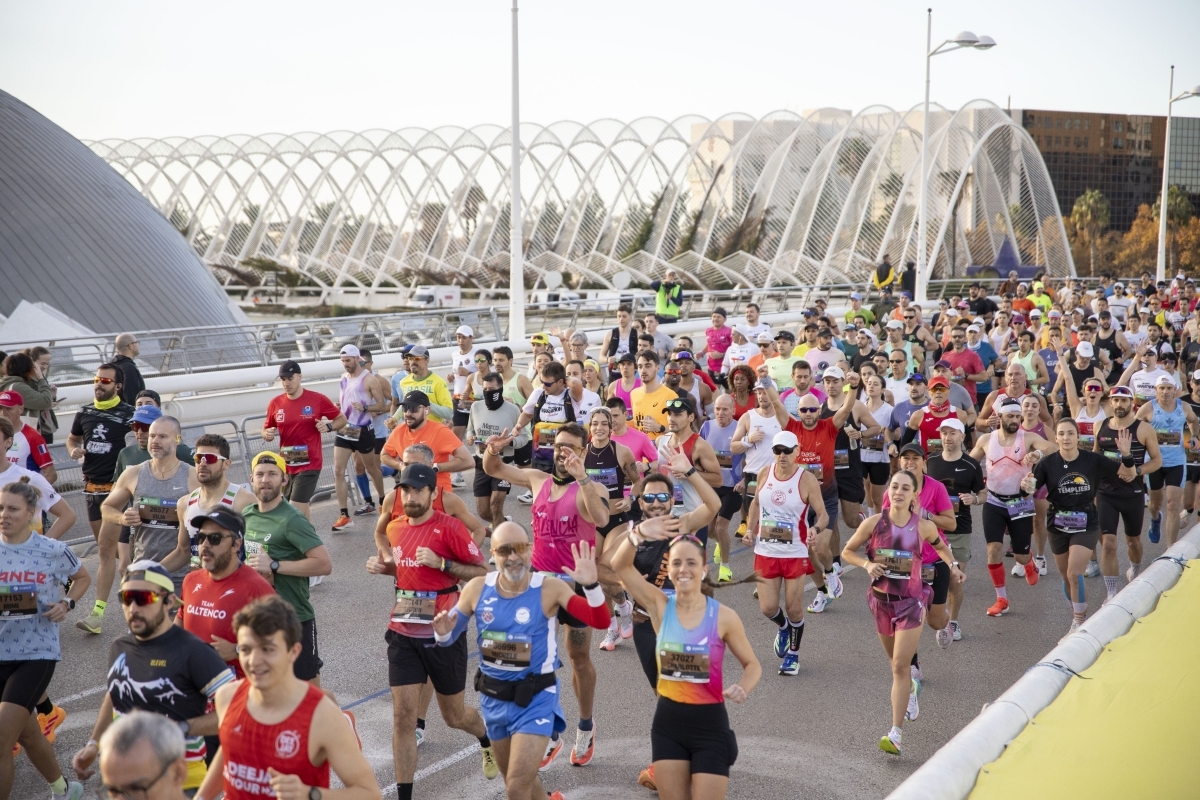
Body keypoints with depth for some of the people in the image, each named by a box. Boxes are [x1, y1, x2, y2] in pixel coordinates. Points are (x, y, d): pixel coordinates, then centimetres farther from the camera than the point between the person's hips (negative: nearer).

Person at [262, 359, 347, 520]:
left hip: (310, 464, -4)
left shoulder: (317, 399, -6)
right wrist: (267, 435, -8)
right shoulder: (275, 403, 3)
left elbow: (342, 419, 4)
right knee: (301, 511, 11)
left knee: (295, 510, -13)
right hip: (286, 466, 4)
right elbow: (266, 430, 15)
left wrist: (328, 426, -16)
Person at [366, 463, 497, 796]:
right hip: (403, 635, 4)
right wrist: (383, 565, 2)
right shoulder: (396, 527, 4)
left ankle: (488, 742, 48)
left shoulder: (450, 528, -14)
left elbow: (483, 572, -12)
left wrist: (441, 563, -23)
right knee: (403, 717, -3)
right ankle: (404, 794, 6)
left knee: (454, 716, 14)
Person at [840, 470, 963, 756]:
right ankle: (909, 687, 55)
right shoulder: (874, 523, -10)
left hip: (911, 601, -2)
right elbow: (847, 552, 0)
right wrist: (867, 564, -16)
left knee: (901, 665, -10)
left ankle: (895, 734, -10)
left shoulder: (924, 527, -9)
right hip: (881, 600, 2)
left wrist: (952, 566, 3)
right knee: (896, 662, 20)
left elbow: (940, 545, 15)